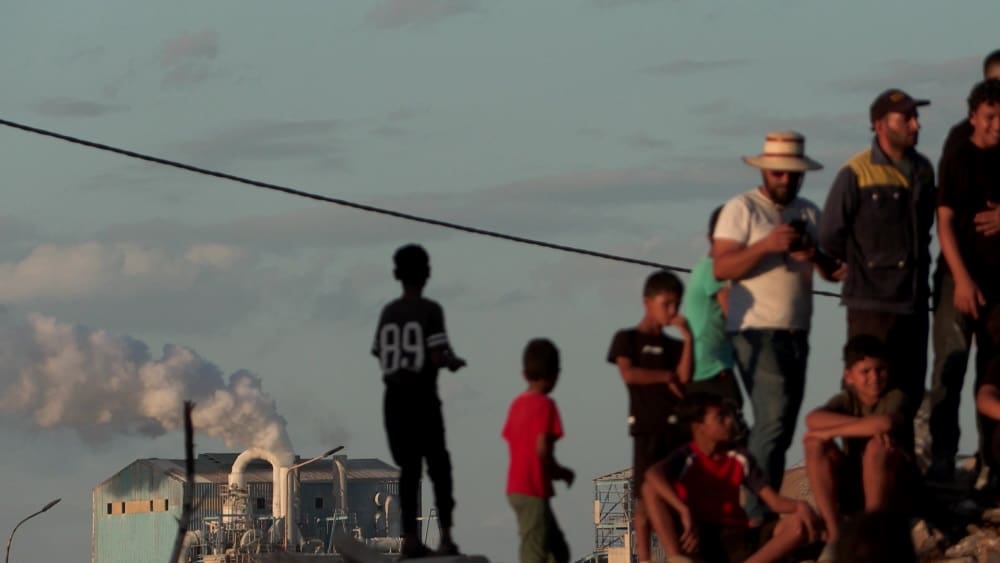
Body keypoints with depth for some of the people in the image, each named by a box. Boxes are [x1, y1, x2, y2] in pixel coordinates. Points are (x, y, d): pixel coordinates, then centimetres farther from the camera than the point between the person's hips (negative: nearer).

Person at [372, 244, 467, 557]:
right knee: (438, 466, 4)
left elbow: (380, 355, 13)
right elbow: (437, 357, -15)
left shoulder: (388, 313, 7)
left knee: (409, 467, 8)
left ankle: (410, 538, 2)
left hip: (395, 396, 4)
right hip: (422, 396, -4)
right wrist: (454, 361, 8)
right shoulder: (430, 311, -8)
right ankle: (445, 536, -4)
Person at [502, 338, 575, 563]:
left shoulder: (517, 404, 11)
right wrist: (561, 472, -3)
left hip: (516, 489, 8)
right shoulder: (545, 405, -12)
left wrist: (555, 471, 15)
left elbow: (513, 445, 12)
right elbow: (542, 449, -21)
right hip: (533, 492, -8)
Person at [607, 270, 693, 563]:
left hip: (678, 426, 4)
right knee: (645, 497, -6)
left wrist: (687, 338, -3)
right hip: (647, 426, -4)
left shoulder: (674, 345, 18)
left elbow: (684, 377, 2)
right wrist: (667, 376, -2)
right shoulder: (627, 339, 6)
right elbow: (629, 374, -9)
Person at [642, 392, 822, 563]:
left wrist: (801, 506, -22)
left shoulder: (740, 460, 7)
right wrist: (685, 512, -44)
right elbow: (652, 474, -30)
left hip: (736, 540, 4)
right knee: (652, 488, -24)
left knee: (802, 523, -18)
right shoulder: (686, 458, -7)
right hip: (697, 540, -4)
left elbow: (775, 501, 3)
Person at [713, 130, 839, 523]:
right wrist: (767, 245, -21)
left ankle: (766, 508, 11)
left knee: (781, 426, 7)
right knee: (773, 418, -17)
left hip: (796, 334, 7)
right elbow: (721, 268, -10)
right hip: (756, 332, -7)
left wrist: (815, 255, -9)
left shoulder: (808, 213, 16)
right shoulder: (742, 209, -2)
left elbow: (835, 270, 13)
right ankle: (757, 514, -20)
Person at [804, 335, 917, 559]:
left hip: (894, 490, -4)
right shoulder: (847, 400, 1)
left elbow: (885, 423, -37)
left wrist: (829, 432, -27)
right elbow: (812, 420, -20)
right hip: (854, 491, 4)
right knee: (816, 444, -17)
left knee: (876, 445, -32)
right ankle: (834, 535, -19)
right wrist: (867, 426, -30)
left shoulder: (895, 398, -11)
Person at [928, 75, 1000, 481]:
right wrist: (962, 279, -14)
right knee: (950, 368, -6)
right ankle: (942, 458, -5)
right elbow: (945, 221, -8)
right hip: (962, 276, -4)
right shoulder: (958, 156, -3)